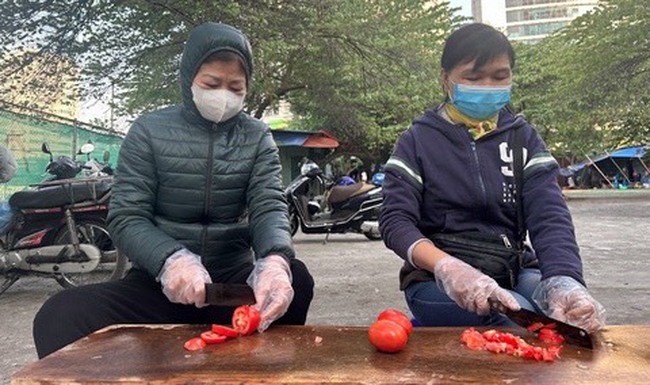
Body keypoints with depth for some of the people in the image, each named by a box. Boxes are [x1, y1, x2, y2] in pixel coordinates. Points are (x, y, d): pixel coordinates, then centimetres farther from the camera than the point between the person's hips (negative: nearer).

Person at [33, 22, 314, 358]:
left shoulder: (258, 137, 6)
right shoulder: (149, 130, 2)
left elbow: (269, 208, -6)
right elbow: (126, 216, -5)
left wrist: (274, 261, -31)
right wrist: (171, 260, -27)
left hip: (235, 279, 2)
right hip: (160, 280, -1)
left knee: (296, 279, -30)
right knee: (59, 315, -27)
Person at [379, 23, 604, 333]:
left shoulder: (523, 137, 8)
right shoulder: (418, 141, 1)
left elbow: (550, 217, -6)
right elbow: (396, 220, -10)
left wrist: (564, 281, -27)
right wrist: (448, 268, -29)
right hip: (436, 280, -3)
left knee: (570, 316, -26)